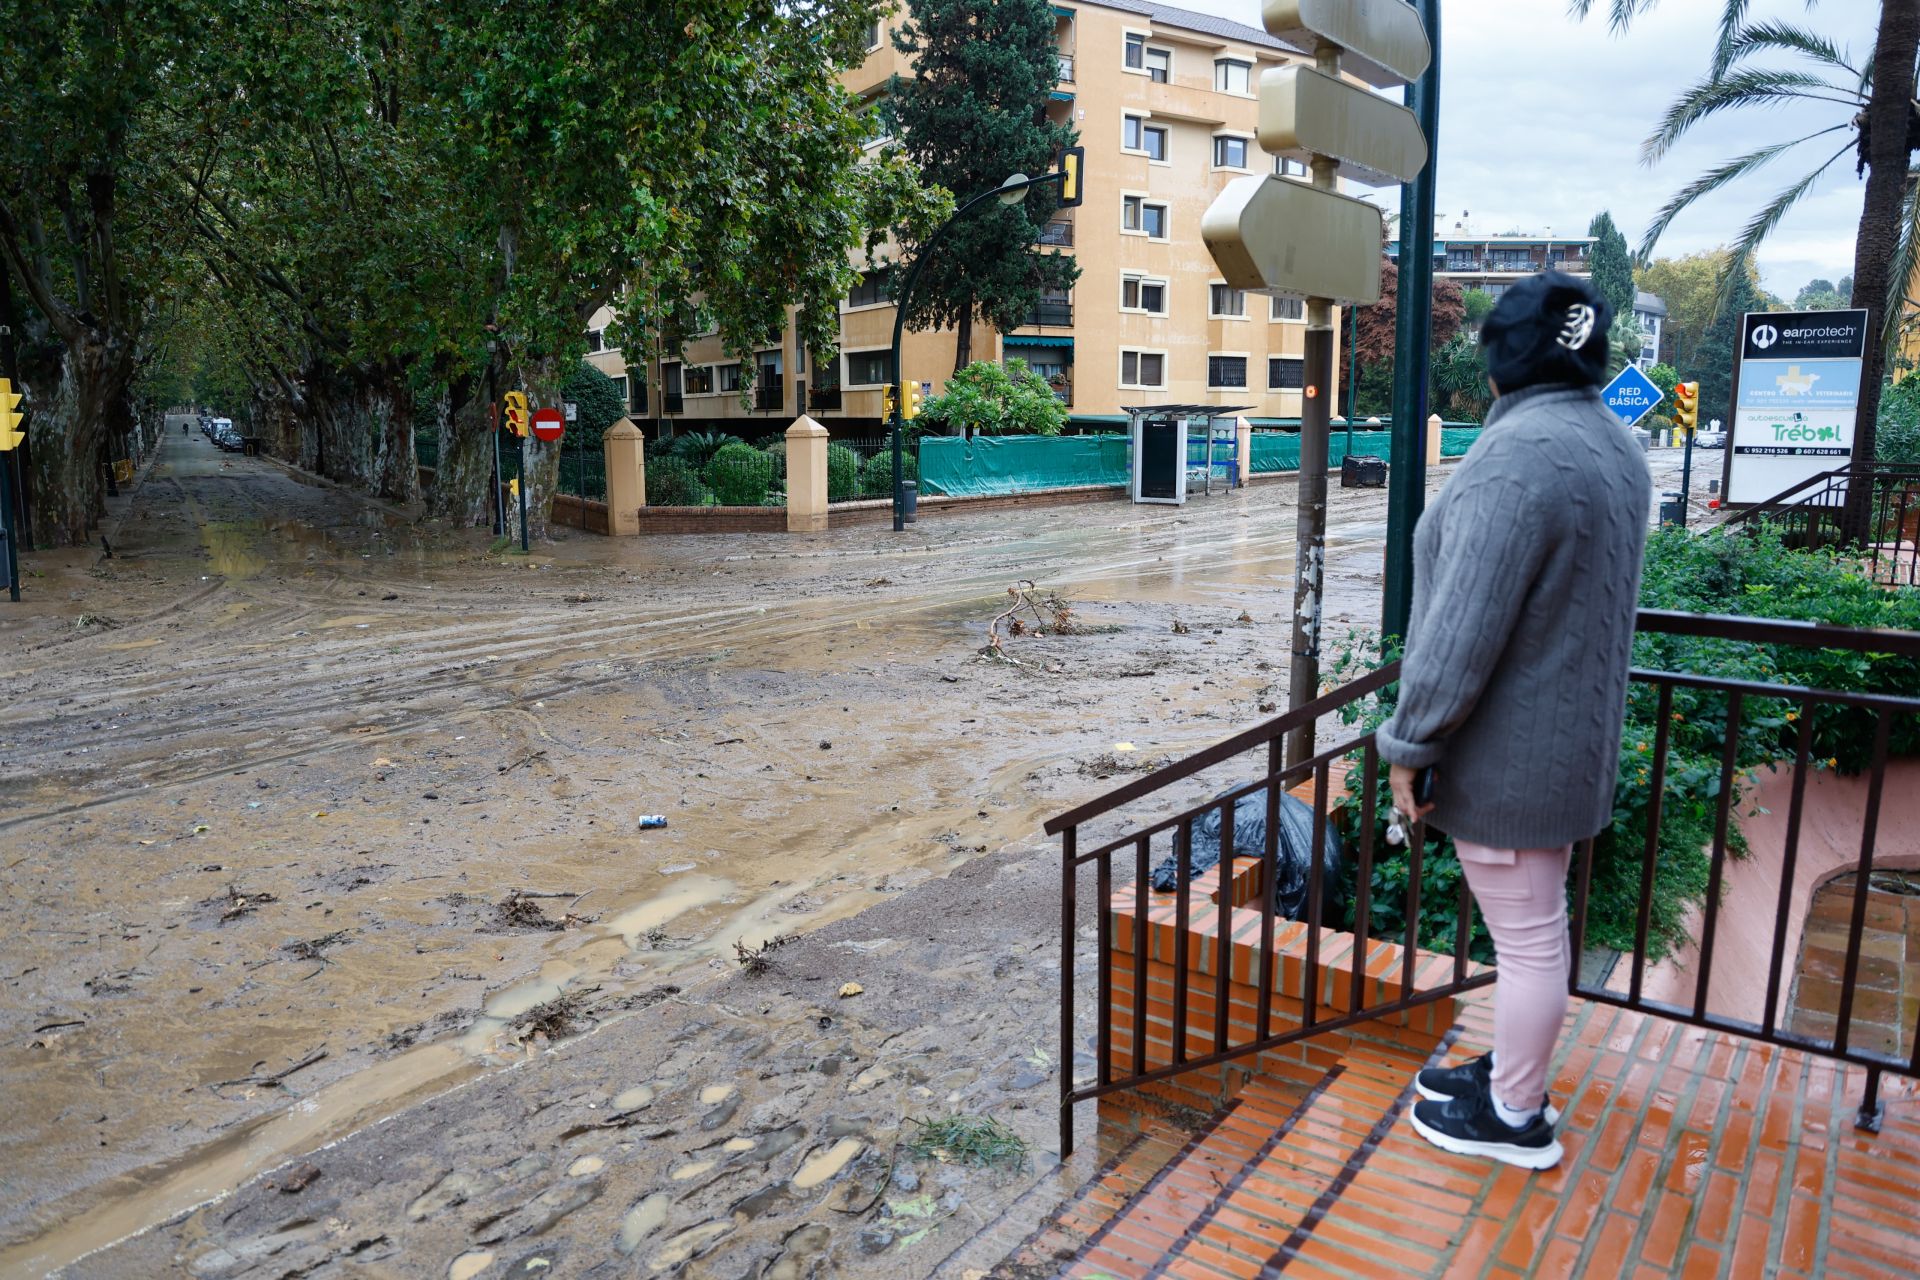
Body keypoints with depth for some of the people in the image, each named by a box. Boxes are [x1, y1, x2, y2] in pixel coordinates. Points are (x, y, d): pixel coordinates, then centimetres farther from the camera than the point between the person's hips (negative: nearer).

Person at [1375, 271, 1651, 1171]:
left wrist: (1410, 743, -17)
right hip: (1568, 735, 9)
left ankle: (1515, 1117, 22)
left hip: (1508, 750, -9)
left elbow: (1463, 629, -25)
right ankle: (1513, 1070, 39)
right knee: (1535, 927, 21)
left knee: (1526, 935, 5)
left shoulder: (1518, 456, -24)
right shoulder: (1615, 447, 7)